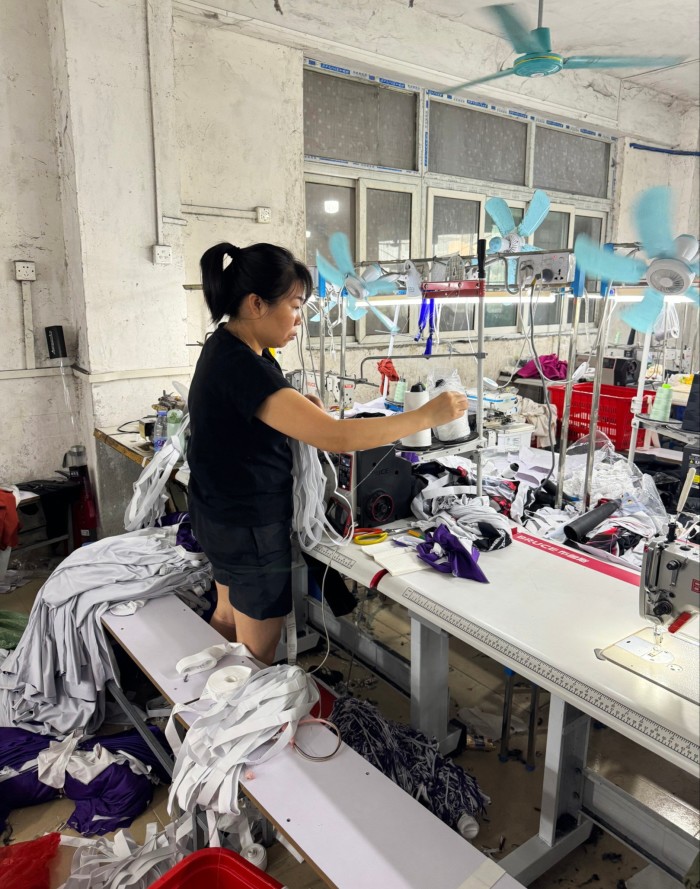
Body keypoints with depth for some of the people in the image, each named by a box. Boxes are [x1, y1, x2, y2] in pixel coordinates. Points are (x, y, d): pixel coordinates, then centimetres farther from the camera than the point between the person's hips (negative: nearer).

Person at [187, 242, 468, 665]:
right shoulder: (241, 367, -29)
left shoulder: (229, 345, 2)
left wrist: (298, 404, -1)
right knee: (259, 649, 6)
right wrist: (428, 415, -27)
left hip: (224, 509, 10)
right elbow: (335, 437, -36)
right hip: (249, 523, -10)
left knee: (229, 613, 25)